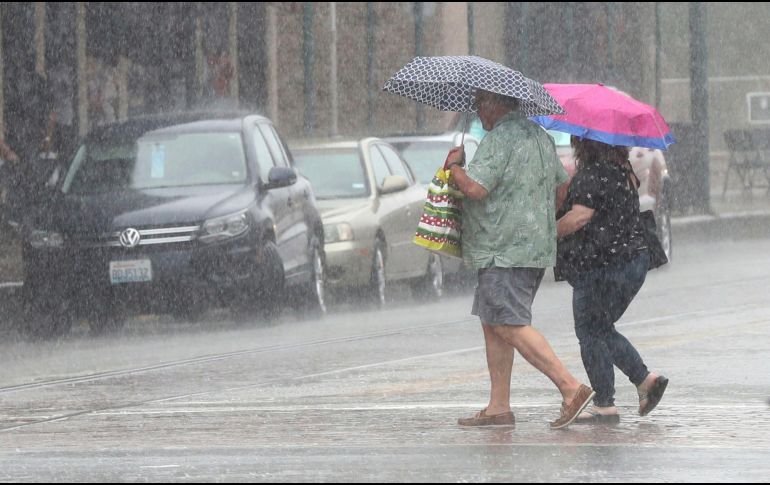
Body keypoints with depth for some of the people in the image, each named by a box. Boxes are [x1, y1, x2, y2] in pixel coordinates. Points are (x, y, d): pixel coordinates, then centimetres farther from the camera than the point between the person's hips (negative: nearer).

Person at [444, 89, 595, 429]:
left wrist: (454, 165, -4)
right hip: (536, 246, 10)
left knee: (510, 326, -12)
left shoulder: (499, 139, -14)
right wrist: (546, 222, 36)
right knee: (493, 324, 13)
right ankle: (498, 407, 11)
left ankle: (571, 388, -19)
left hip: (505, 251, -10)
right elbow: (562, 184, 24)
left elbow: (475, 188, -23)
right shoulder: (540, 137, 17)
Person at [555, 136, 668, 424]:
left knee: (591, 332, 0)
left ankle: (604, 405, 0)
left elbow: (579, 216, -23)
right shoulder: (623, 171, 12)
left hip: (601, 267, -9)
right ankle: (646, 379, 9)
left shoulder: (590, 176, -16)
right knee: (602, 330, 20)